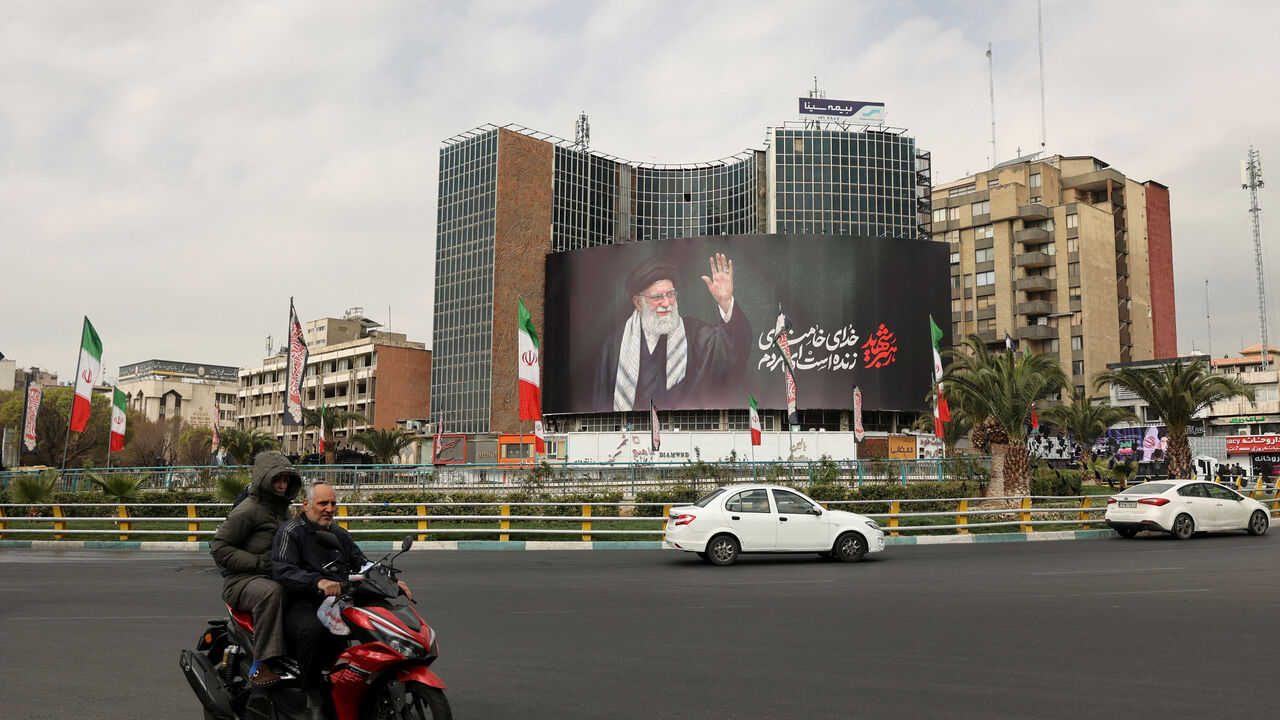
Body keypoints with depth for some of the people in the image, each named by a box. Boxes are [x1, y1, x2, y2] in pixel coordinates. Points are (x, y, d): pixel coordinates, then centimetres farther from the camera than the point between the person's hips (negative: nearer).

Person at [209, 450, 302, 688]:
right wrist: (259, 563, -18)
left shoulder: (283, 509, 18)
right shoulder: (248, 510, -7)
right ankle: (259, 665, -35)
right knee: (271, 592, -39)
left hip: (275, 577, 8)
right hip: (242, 581, -8)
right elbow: (219, 547, -12)